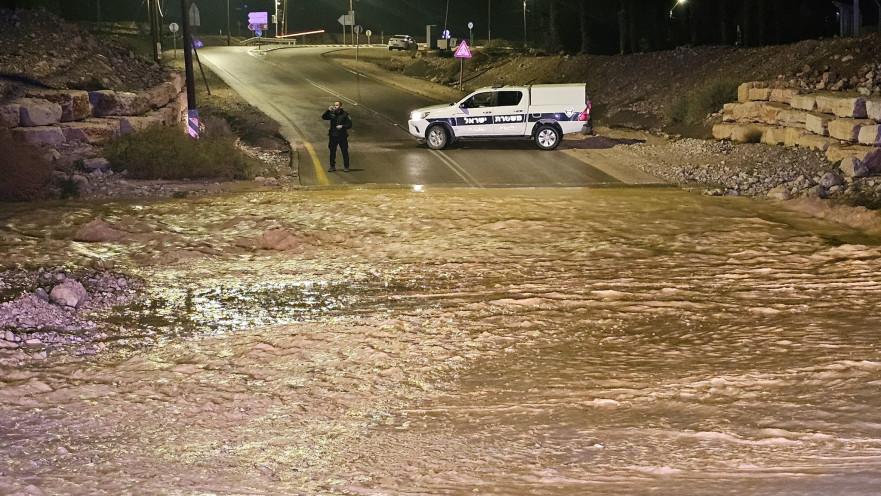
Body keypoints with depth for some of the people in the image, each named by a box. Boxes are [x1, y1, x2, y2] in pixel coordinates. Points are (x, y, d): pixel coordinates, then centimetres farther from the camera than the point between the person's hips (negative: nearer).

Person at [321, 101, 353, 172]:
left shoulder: (345, 114, -4)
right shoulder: (332, 113, 4)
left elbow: (349, 125, -4)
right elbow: (324, 117, -8)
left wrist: (342, 126, -20)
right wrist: (329, 110, -20)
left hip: (342, 136, -3)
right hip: (333, 136, 3)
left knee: (345, 152, 3)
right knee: (332, 152, 7)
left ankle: (346, 167, 13)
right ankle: (332, 167, 17)